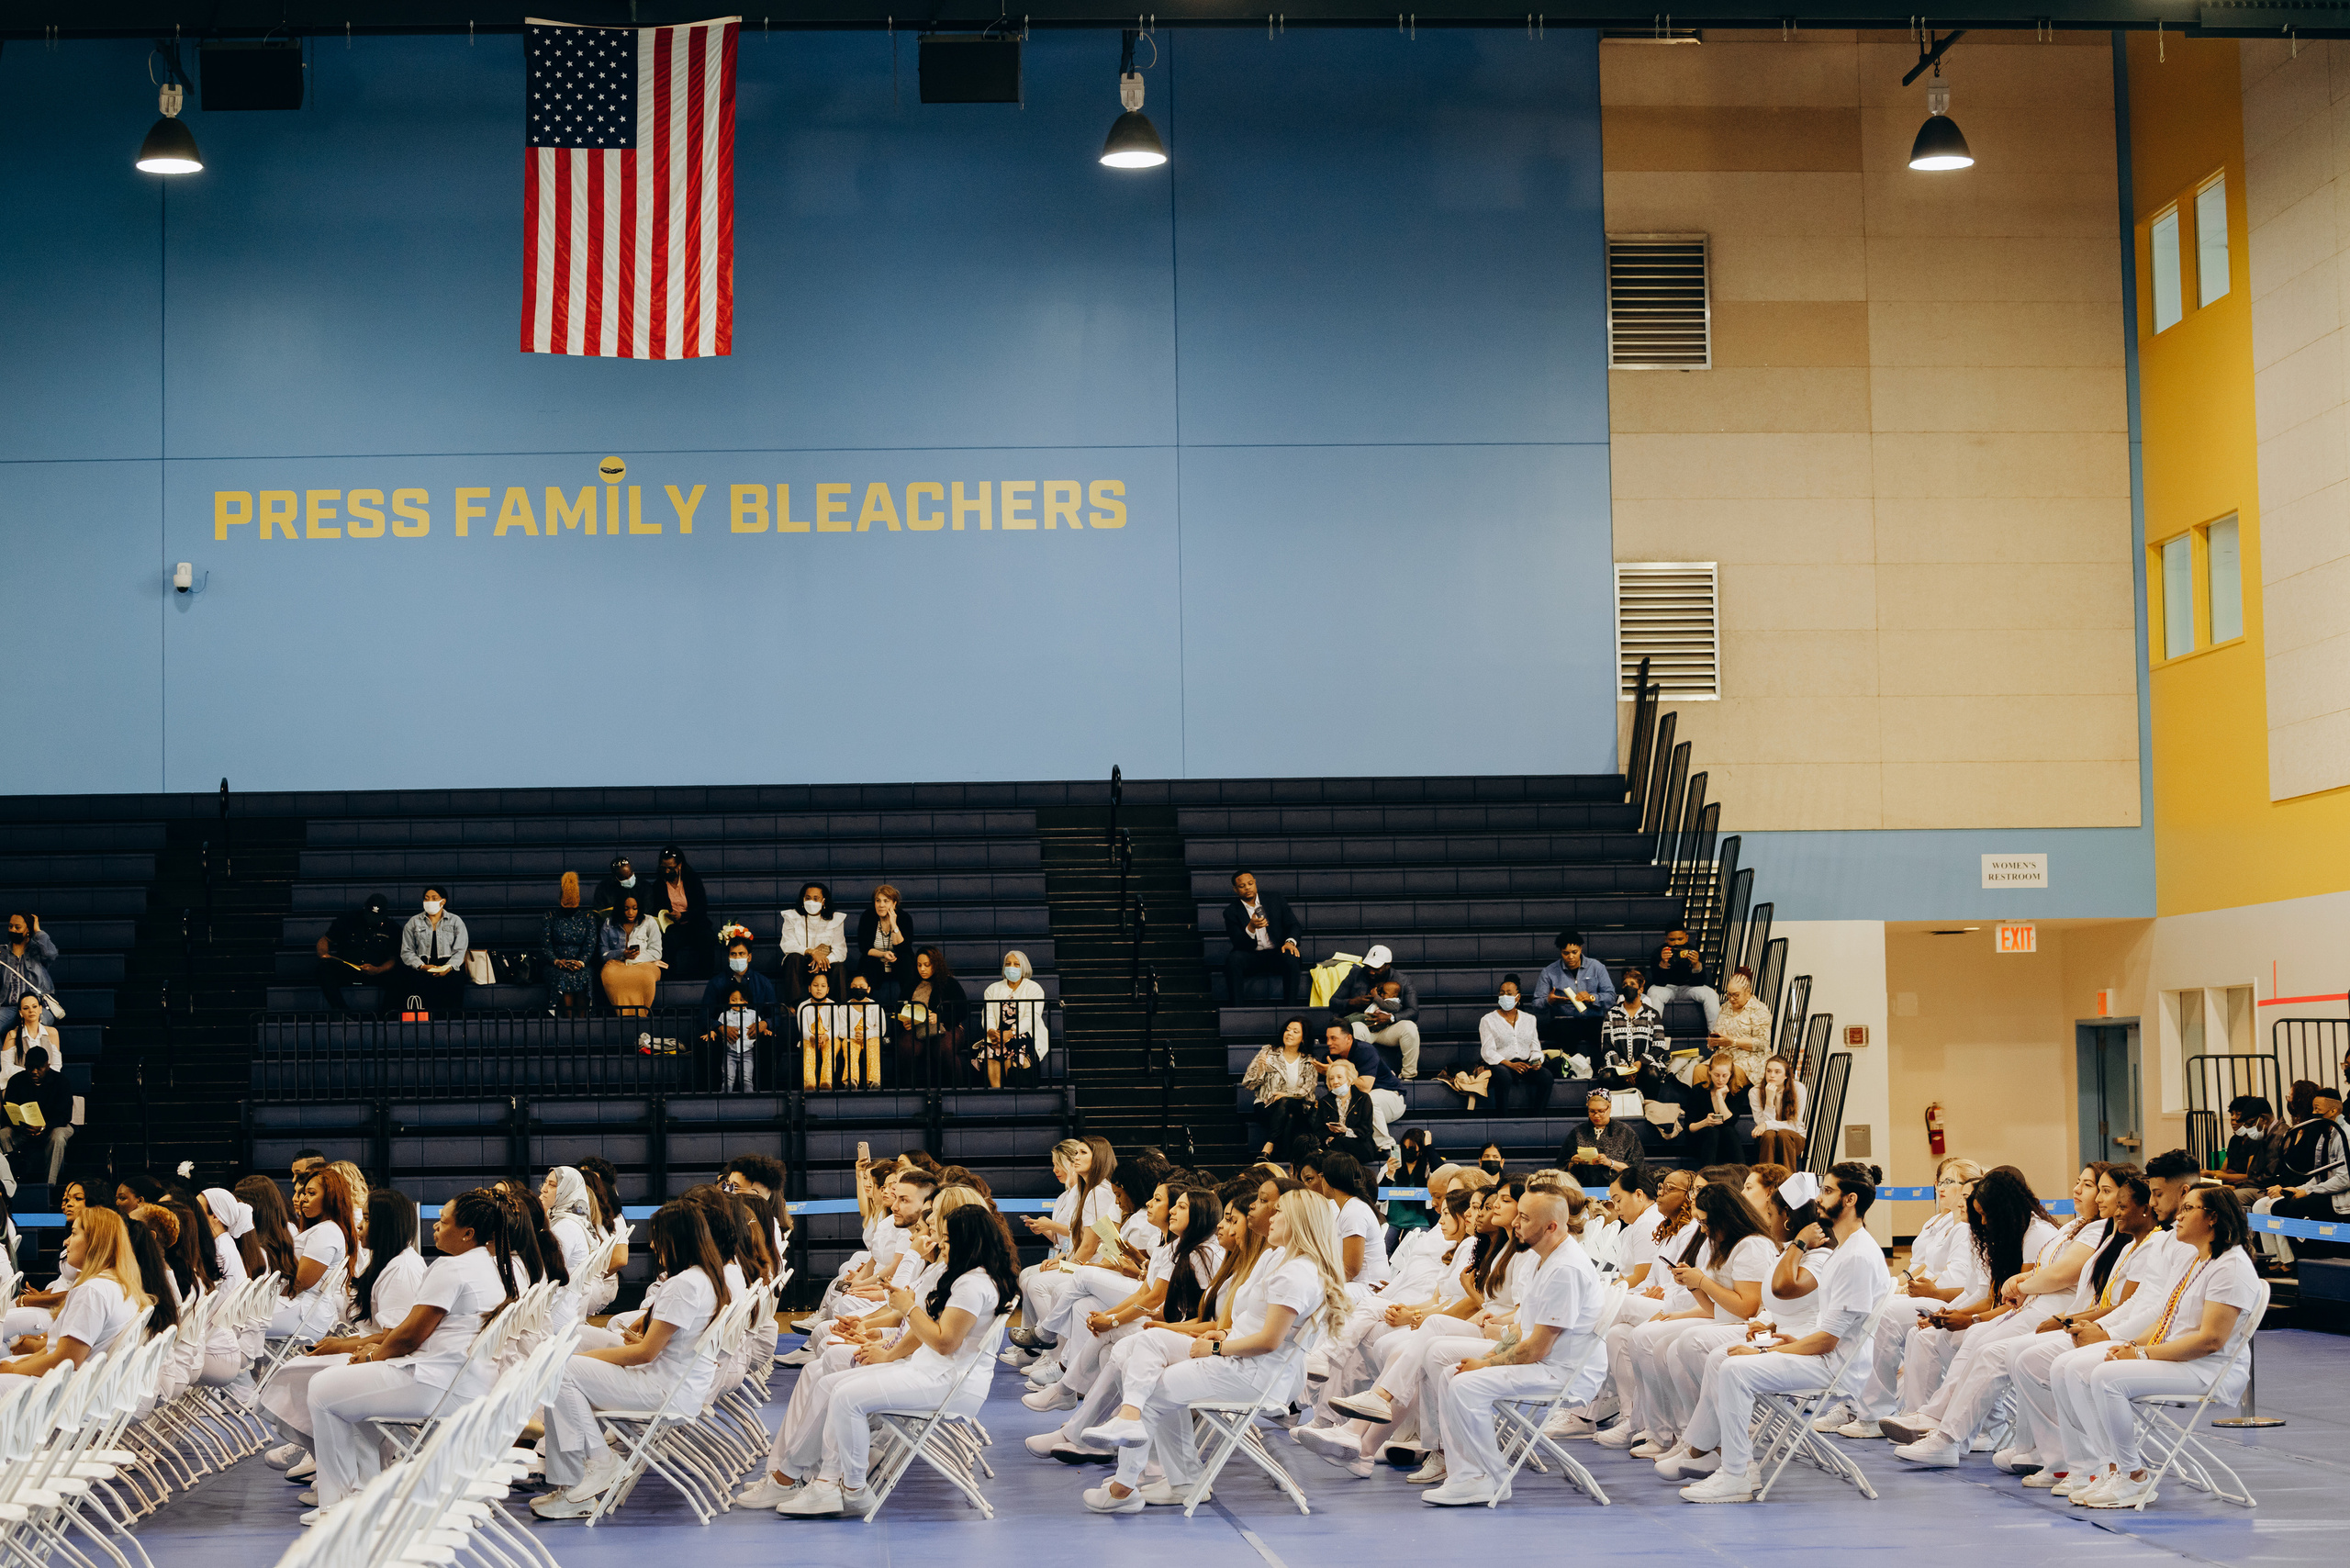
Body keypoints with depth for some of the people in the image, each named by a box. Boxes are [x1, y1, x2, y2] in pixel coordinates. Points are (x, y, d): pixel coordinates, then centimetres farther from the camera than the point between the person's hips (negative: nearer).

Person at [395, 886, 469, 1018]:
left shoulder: (456, 921, 14)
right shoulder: (414, 922, 16)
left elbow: (459, 951, 6)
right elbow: (406, 952, 9)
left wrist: (448, 968, -14)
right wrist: (422, 966, -10)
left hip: (449, 969, -1)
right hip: (421, 969, 1)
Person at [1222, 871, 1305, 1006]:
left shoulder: (1275, 900, 9)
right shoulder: (1231, 912, 3)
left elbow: (1294, 925, 6)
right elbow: (1238, 943, -7)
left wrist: (1290, 942, -17)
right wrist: (1251, 928, -27)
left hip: (1276, 953, 1)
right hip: (1251, 957, 0)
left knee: (1292, 959, -32)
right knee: (1233, 959, -32)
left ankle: (1290, 1009, -28)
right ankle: (1236, 1010, -31)